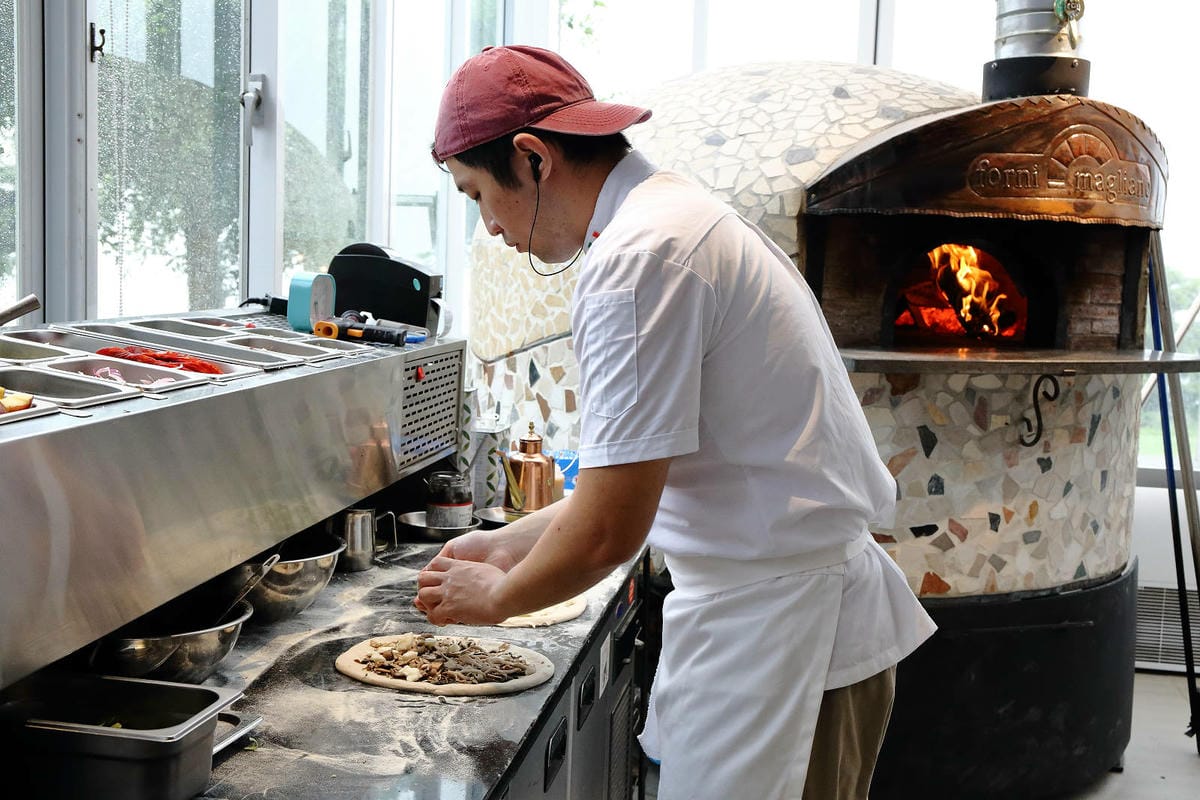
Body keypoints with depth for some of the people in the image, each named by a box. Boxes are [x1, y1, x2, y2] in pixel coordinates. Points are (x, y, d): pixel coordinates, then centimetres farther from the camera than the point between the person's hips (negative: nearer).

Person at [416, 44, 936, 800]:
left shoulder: (638, 257, -20)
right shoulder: (680, 211, 11)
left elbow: (609, 530, -20)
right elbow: (639, 471, 17)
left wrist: (497, 597, -2)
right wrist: (512, 544, 16)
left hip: (779, 625, -9)